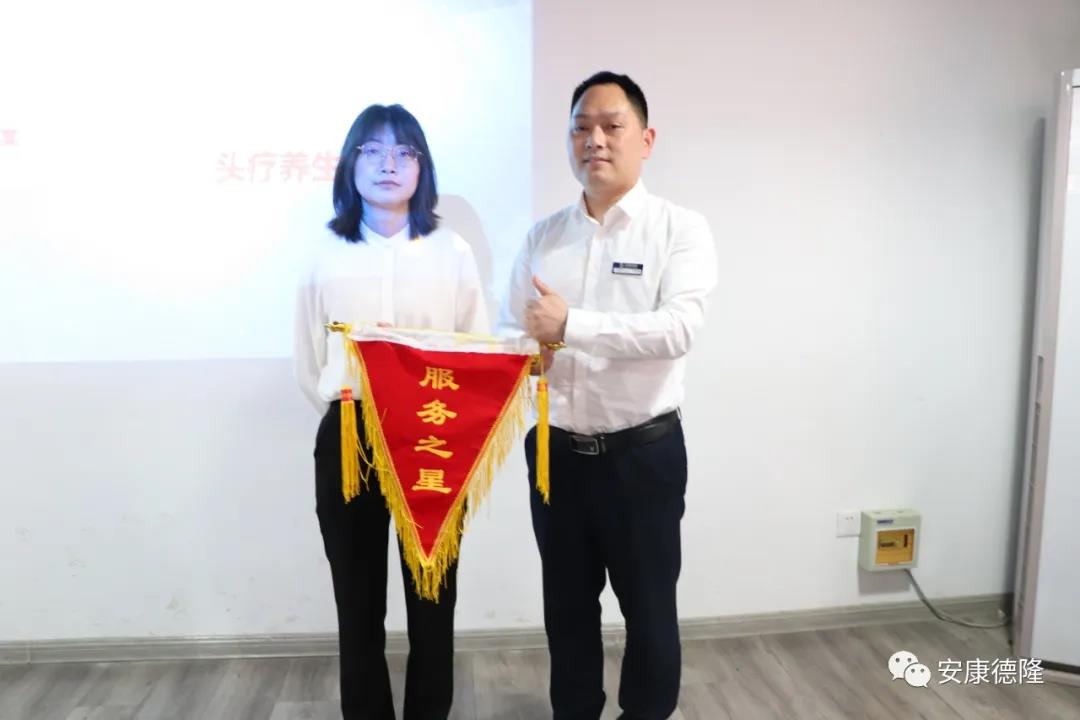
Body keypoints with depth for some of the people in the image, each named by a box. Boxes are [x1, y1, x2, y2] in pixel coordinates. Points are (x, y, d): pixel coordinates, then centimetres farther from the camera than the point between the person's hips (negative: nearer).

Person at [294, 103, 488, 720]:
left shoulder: (452, 252, 2)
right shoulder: (327, 254, 4)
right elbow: (309, 358, 9)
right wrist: (342, 407, 1)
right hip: (348, 439, 1)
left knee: (433, 594, 10)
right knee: (358, 596, 11)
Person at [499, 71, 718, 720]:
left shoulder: (681, 229, -7)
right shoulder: (543, 236, 7)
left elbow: (679, 328, -22)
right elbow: (509, 333, 8)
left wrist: (572, 324, -28)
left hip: (643, 451, -3)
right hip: (555, 449, 4)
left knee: (648, 604, 13)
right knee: (567, 602, 19)